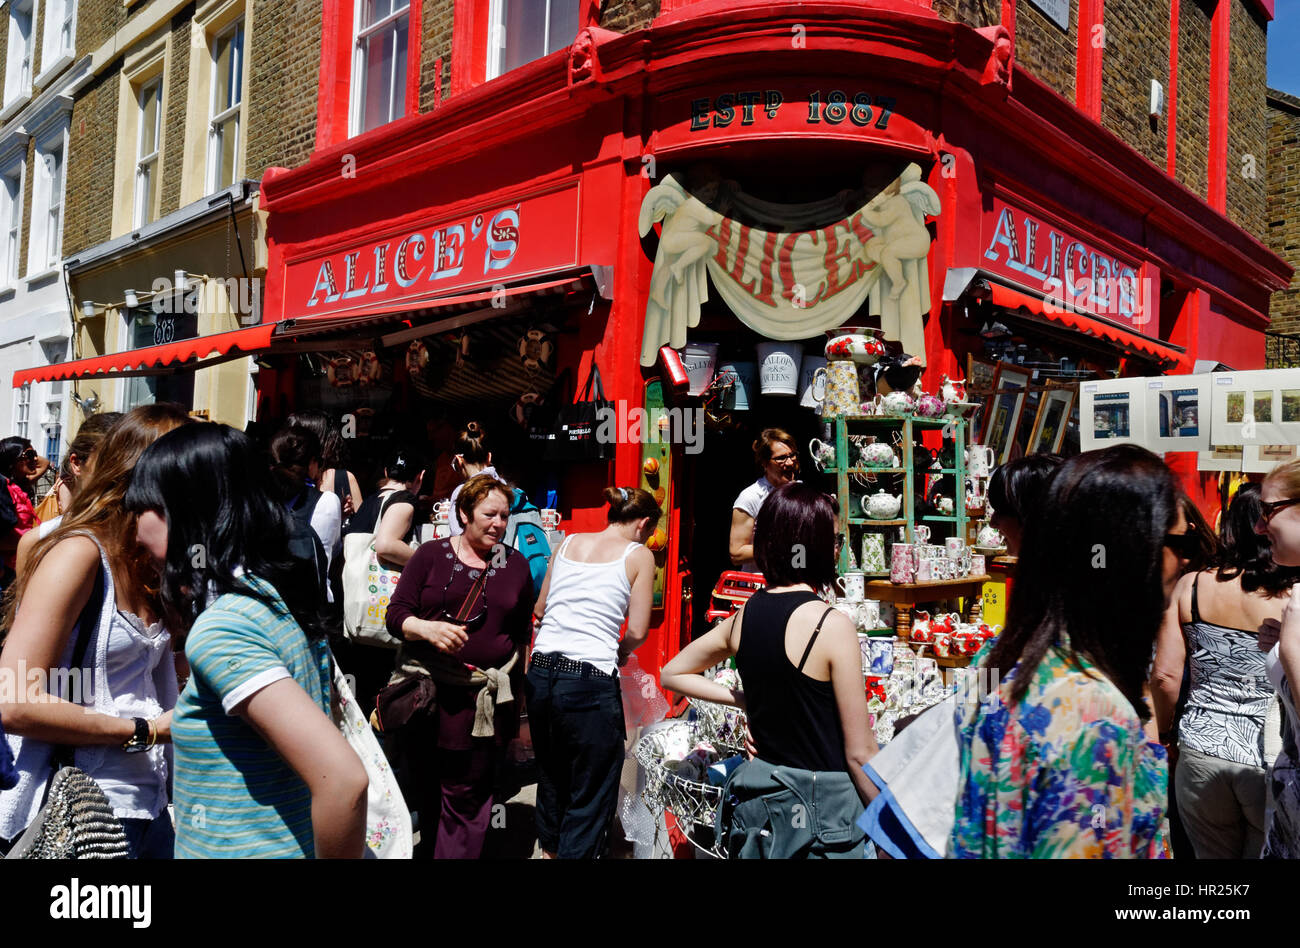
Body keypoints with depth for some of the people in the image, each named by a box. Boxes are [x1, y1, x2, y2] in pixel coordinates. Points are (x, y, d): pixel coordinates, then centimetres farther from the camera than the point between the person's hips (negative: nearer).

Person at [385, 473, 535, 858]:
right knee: (425, 790, 10)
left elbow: (522, 632, 15)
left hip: (484, 700, 0)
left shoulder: (516, 565, 8)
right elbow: (396, 613, 0)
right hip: (426, 692, 0)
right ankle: (428, 849, 29)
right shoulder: (431, 555, 3)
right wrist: (428, 629, -20)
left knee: (466, 797, 2)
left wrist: (515, 689, 15)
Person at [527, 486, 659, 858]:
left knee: (550, 778, 26)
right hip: (591, 681, -6)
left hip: (540, 672, 6)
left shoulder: (567, 544, 14)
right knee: (590, 796, 8)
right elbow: (637, 631, -4)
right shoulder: (639, 555, 0)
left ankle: (549, 848, 44)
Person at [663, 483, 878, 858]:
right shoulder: (832, 626, -20)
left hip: (761, 796, 6)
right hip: (824, 804, -6)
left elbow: (672, 675, 14)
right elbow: (859, 753, -16)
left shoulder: (743, 617, -1)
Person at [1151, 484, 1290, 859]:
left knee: (1211, 855, 19)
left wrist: (1166, 734, 10)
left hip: (1201, 754, 2)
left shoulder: (1191, 584, -7)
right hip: (1269, 763, -2)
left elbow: (1164, 675, -5)